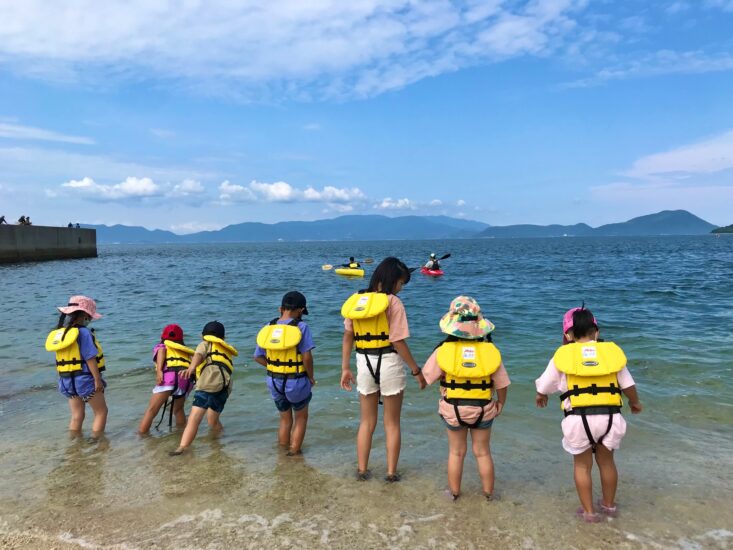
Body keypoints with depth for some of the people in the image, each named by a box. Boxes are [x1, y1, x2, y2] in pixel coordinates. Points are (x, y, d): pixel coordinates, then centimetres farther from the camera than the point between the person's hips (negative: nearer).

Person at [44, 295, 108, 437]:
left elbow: (65, 359, 8)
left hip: (67, 381, 7)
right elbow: (90, 358, -20)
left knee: (76, 416, 17)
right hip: (85, 379, -7)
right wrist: (98, 380, -15)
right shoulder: (83, 332, -19)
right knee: (101, 413, 9)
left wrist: (66, 379, 16)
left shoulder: (59, 333, 4)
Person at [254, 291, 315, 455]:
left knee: (285, 419, 25)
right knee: (301, 418, 20)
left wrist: (276, 368, 10)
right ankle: (294, 452, 21)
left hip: (275, 381, 4)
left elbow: (258, 357, 2)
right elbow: (307, 357, -21)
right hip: (296, 381, -4)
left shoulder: (268, 327, -2)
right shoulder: (301, 327, -17)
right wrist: (311, 377, -5)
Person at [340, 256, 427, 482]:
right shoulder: (392, 302, -14)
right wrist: (416, 371, -9)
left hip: (364, 364, 4)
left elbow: (347, 337, 2)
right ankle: (391, 473, 20)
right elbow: (398, 342, -16)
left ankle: (362, 470, 25)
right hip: (389, 364, -4)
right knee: (392, 423, 13)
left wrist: (345, 368, 8)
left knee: (367, 422, 19)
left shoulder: (356, 299, 2)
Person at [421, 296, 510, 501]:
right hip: (483, 410, 1)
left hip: (452, 410, 0)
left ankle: (454, 492, 32)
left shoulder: (443, 350, -19)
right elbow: (501, 384, -7)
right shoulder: (490, 351, -16)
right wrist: (500, 403, 10)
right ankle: (488, 492, 33)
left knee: (456, 452, 19)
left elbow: (427, 375, -9)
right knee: (482, 452, 20)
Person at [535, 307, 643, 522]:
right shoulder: (612, 351, 5)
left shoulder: (563, 355, 0)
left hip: (579, 418, -3)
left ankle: (588, 511, 23)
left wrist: (540, 397, 31)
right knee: (606, 461, 23)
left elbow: (544, 386, 7)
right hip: (610, 416, 3)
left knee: (582, 465, 16)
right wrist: (635, 403, 30)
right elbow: (628, 385, 9)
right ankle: (609, 505, 40)